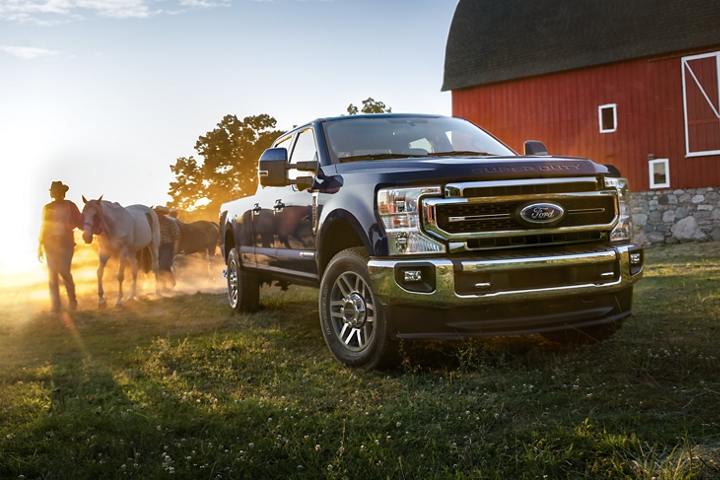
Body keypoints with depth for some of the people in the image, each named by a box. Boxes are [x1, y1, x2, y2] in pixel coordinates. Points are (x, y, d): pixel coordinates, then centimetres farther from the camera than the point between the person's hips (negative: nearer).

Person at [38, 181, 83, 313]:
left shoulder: (70, 206, 0)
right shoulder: (47, 208, 7)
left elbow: (80, 222, -3)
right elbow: (44, 227, 12)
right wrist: (40, 246, 11)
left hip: (65, 242, -3)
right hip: (50, 243, 3)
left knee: (64, 272, -10)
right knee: (52, 274, 2)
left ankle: (72, 300, 13)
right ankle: (55, 305, 9)